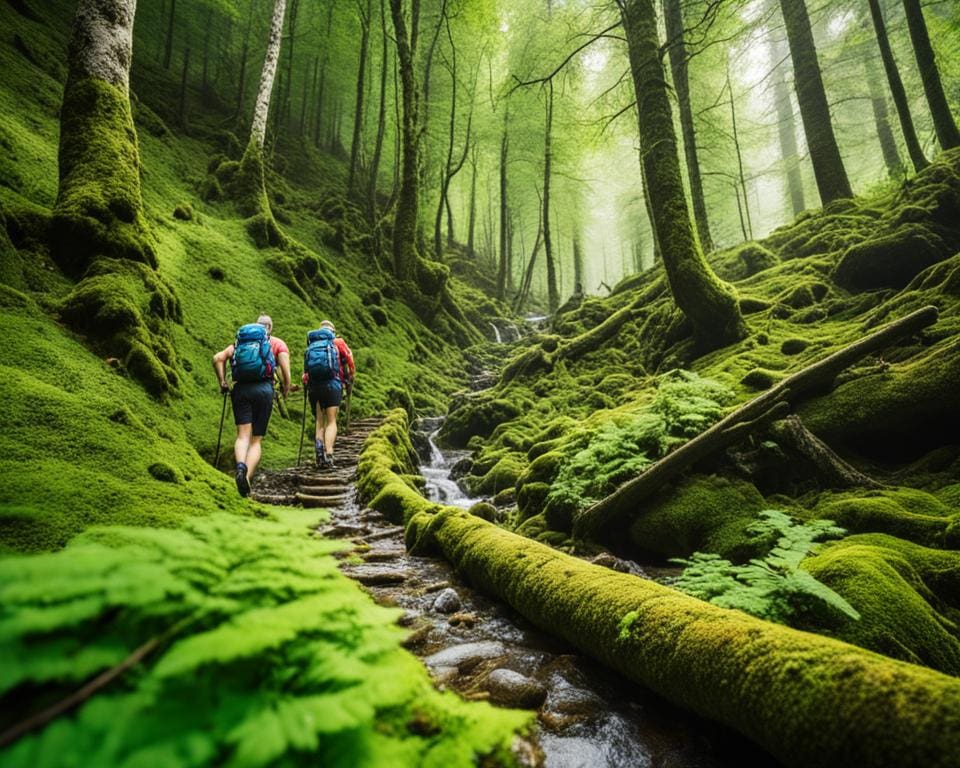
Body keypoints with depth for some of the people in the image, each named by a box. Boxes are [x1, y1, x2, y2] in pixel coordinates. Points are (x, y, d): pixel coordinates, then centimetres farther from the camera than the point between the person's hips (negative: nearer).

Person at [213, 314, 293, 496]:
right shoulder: (278, 343, 15)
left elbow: (217, 358, 10)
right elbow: (285, 366, -3)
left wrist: (222, 382, 14)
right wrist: (286, 389, 7)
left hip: (240, 388, 2)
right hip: (264, 389, -1)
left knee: (243, 435, -4)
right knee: (256, 440, 6)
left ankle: (241, 467, -32)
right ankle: (247, 476, -11)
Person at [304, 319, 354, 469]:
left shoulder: (311, 346, 17)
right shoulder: (338, 342, 11)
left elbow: (305, 370, 8)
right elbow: (350, 365, 8)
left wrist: (306, 384, 17)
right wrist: (350, 383, 19)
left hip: (313, 386, 3)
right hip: (333, 385, -2)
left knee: (319, 422, 11)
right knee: (331, 422, -1)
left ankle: (320, 454, -4)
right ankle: (328, 455, -16)